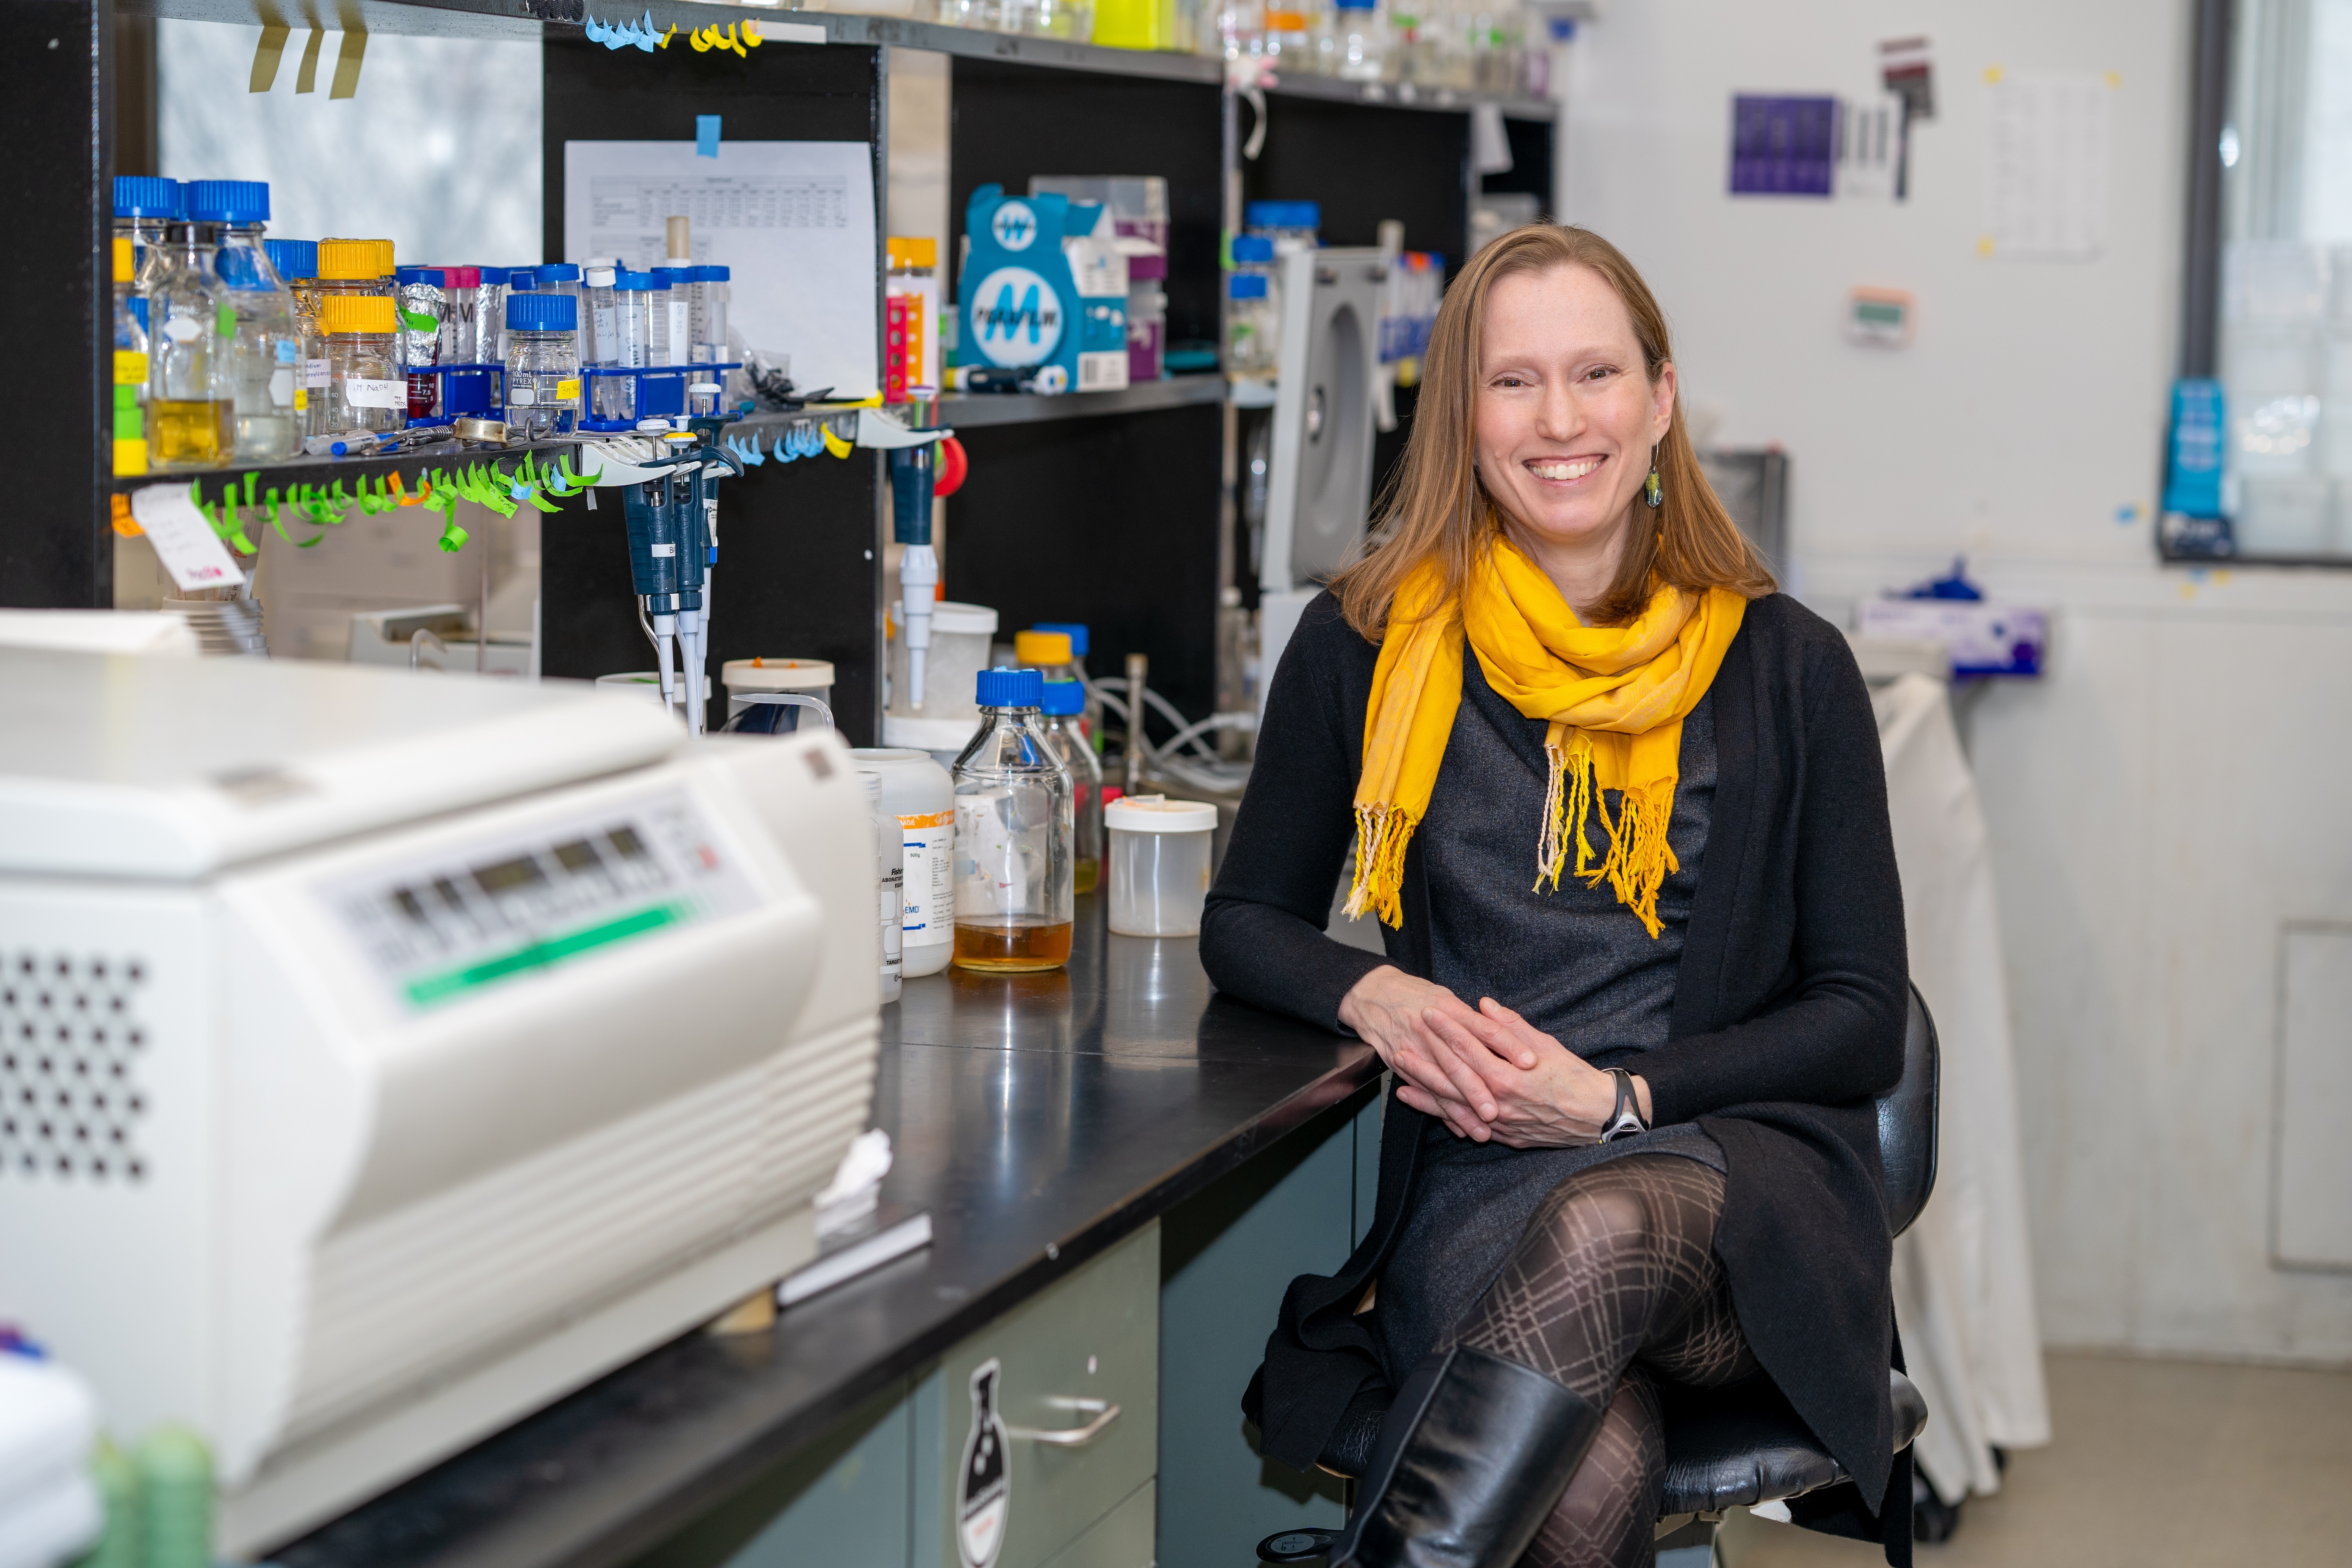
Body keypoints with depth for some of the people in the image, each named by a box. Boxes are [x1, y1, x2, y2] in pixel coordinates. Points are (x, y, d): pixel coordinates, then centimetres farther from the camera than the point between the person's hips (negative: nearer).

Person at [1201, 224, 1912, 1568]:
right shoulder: (1370, 647, 9)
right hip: (1476, 1183, 0)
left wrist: (1619, 1098, -9)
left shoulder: (1788, 666, 7)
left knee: (1601, 1229, -39)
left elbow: (1865, 1018, 6)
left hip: (1740, 1167, 0)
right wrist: (1372, 998, -6)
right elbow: (1248, 920, 18)